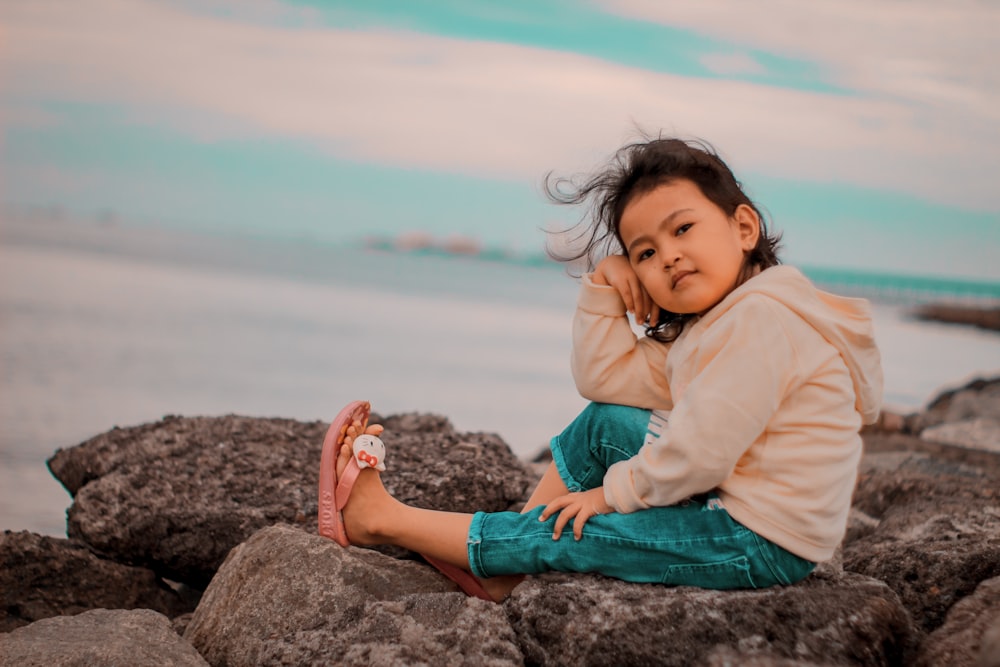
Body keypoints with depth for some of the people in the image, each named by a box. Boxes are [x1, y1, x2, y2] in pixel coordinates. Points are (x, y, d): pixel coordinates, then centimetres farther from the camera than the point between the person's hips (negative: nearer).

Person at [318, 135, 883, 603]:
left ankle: (382, 519, 5)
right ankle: (503, 569, 10)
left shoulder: (760, 316, -21)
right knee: (602, 423, 8)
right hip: (723, 496, 10)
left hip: (763, 541, -10)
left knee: (567, 534, -8)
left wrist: (613, 491, -10)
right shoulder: (701, 328, 11)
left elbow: (700, 453, -25)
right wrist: (604, 283, 1)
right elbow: (604, 379, 13)